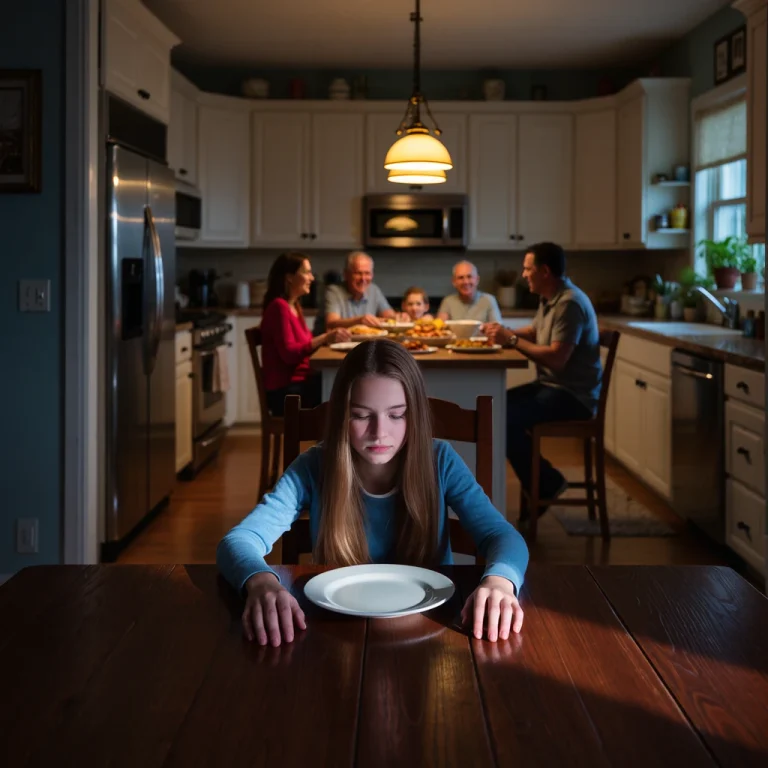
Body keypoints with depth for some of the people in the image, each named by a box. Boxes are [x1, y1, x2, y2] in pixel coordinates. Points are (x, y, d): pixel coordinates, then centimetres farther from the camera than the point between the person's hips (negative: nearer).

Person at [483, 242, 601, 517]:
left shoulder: (569, 304, -20)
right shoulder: (549, 299, 11)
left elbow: (557, 358, -27)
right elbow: (533, 332, 26)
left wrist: (512, 340, -19)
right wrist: (503, 332, 6)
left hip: (573, 394, -10)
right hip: (551, 386, 10)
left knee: (504, 419, -24)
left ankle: (546, 485, -5)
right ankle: (540, 480, 8)